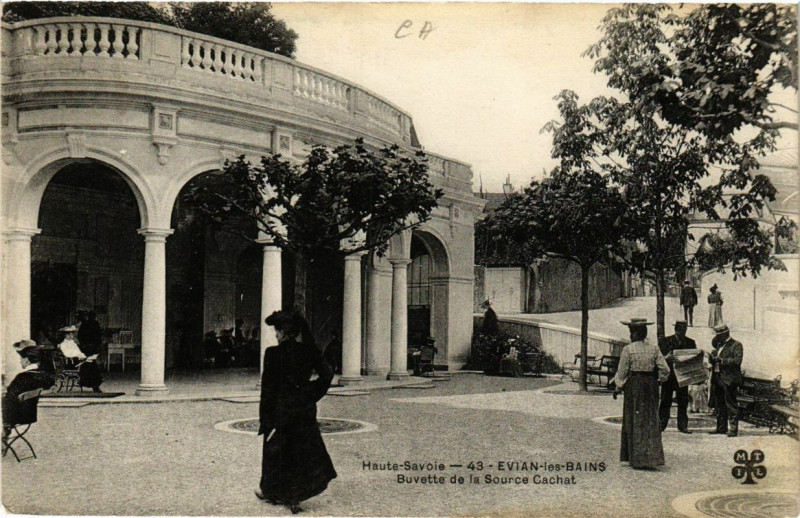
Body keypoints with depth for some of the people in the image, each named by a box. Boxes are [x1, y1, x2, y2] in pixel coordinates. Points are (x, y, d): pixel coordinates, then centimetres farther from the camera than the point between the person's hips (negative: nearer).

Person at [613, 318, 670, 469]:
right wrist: (658, 381, 16)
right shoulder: (653, 349, 2)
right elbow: (665, 370, -1)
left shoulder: (628, 350, -9)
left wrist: (618, 388, 7)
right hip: (651, 384, 4)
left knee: (635, 422, 6)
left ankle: (639, 460, 9)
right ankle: (653, 457, 8)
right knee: (651, 421, 11)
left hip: (634, 385, -3)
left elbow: (622, 372, -6)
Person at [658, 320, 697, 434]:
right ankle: (661, 425, 6)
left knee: (683, 402, 4)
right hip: (669, 375, -2)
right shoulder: (666, 341, 2)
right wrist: (666, 358, -24)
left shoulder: (691, 343, 9)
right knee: (665, 401, 1)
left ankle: (682, 426, 10)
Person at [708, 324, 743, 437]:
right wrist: (712, 358, 0)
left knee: (731, 405, -5)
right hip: (717, 380, 8)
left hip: (729, 380, -8)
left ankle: (733, 429, -2)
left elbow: (737, 361, -16)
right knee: (719, 405, 12)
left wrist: (721, 360, -19)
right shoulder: (719, 345, 19)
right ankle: (721, 427, 21)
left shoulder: (736, 345, -4)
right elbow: (713, 360, 22)